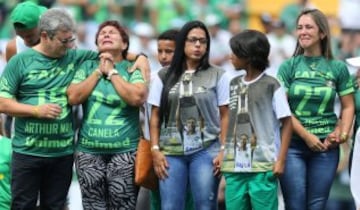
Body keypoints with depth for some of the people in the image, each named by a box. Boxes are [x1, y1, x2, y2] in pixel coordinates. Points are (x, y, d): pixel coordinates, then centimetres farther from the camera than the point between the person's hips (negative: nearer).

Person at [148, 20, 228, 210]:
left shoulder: (217, 76, 5)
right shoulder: (164, 77, 9)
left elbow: (225, 116, 5)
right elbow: (155, 116, 10)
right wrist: (155, 150, 0)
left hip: (206, 151, -2)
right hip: (171, 151, 2)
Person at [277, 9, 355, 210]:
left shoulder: (338, 68, 4)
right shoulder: (288, 67, 1)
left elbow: (348, 106, 8)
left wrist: (342, 134, -9)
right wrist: (307, 136, -12)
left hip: (326, 147, 1)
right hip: (293, 144, -1)